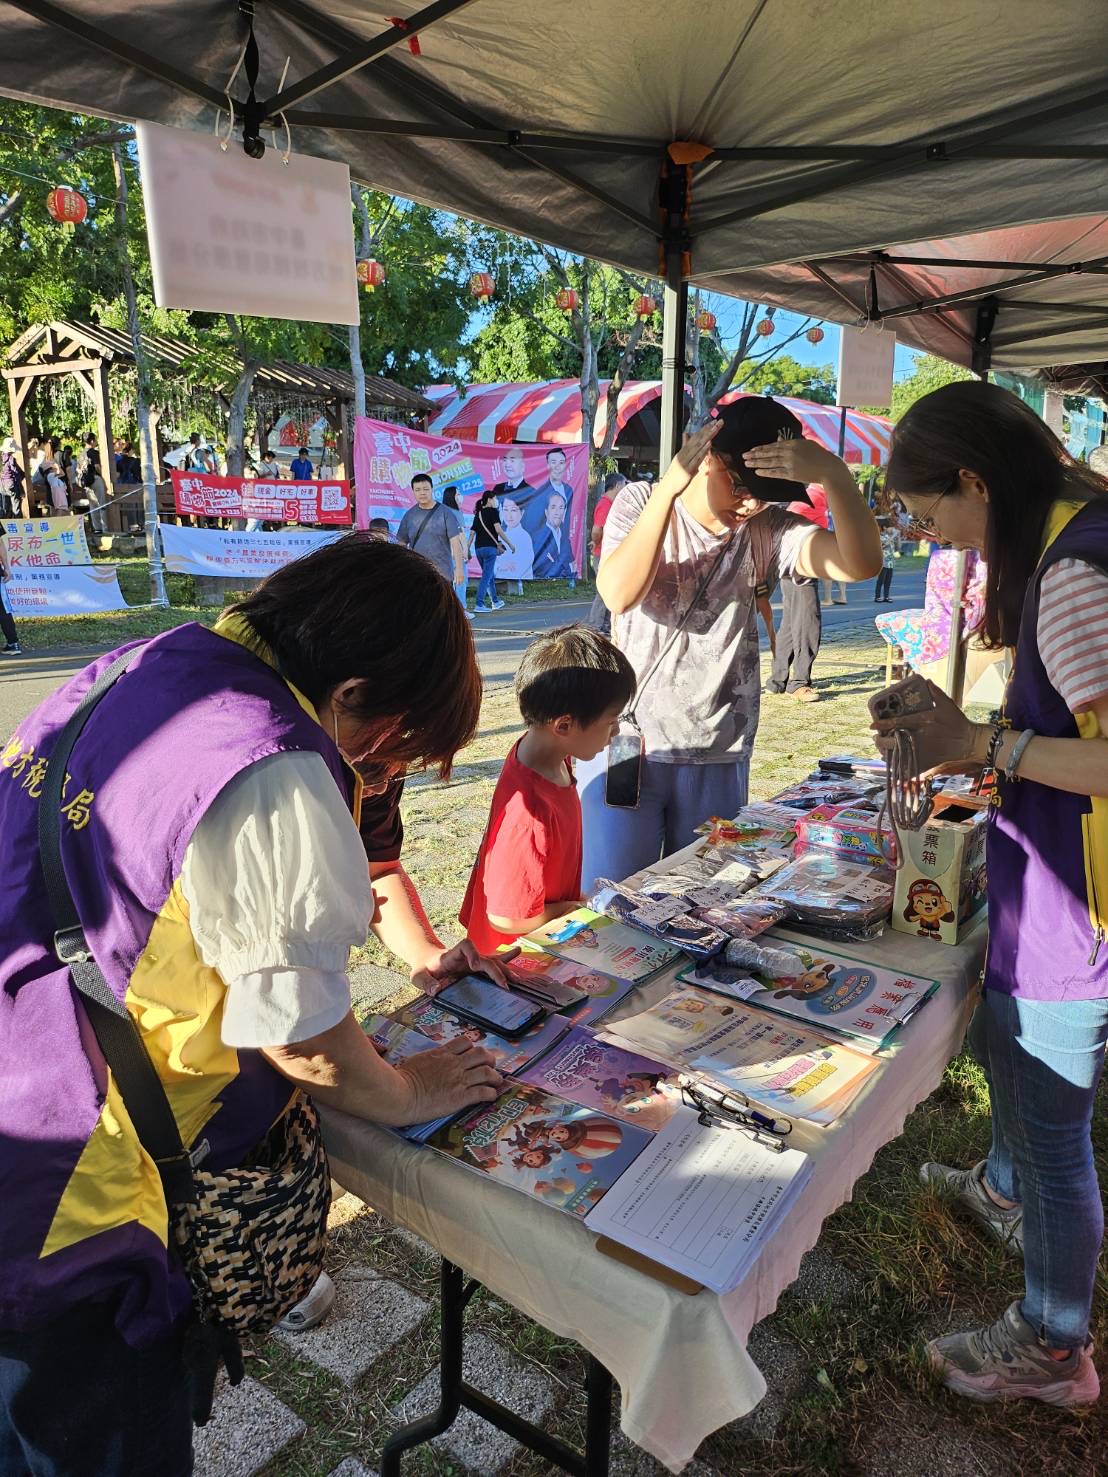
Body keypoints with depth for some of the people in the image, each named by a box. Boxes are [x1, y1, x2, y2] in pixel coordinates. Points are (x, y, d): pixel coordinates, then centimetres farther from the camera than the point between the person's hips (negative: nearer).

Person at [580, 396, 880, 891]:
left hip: (719, 760, 2)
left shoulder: (765, 529, 0)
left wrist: (833, 474, -29)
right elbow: (618, 593, -23)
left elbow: (860, 564, -16)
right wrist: (670, 485, -28)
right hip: (626, 745, -2)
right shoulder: (640, 504, -4)